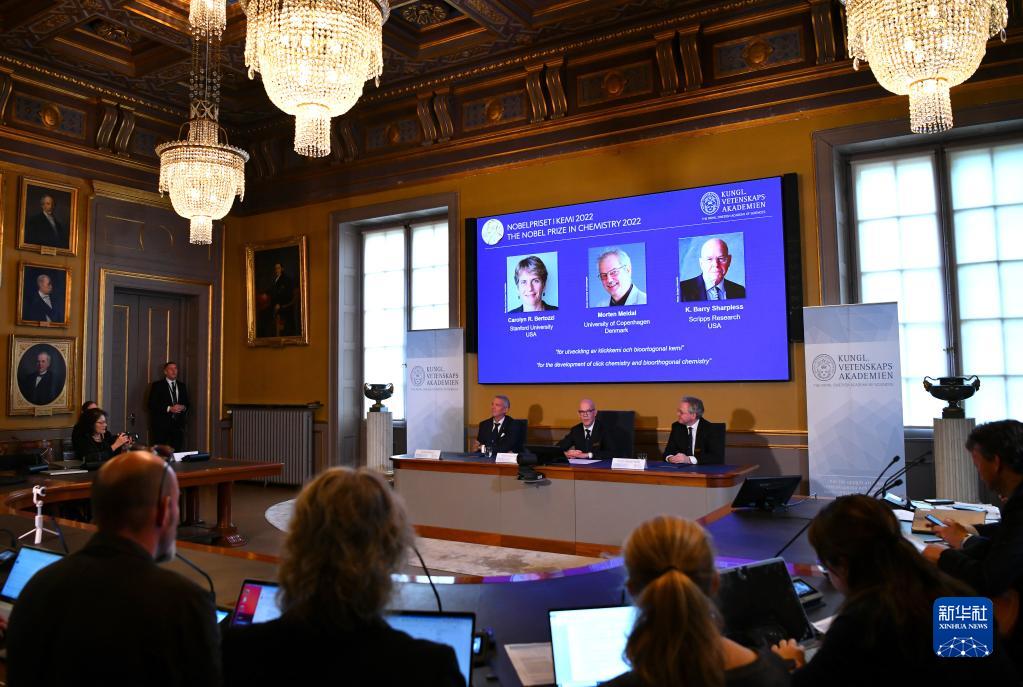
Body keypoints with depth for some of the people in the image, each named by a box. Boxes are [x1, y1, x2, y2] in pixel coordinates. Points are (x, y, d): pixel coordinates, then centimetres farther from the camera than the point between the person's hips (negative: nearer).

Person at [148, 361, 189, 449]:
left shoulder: (182, 385, 15)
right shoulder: (157, 385, 1)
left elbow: (187, 403, 18)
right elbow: (152, 405, -6)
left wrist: (183, 407, -5)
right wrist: (169, 409, -15)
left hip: (178, 424, 4)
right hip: (161, 425, -4)